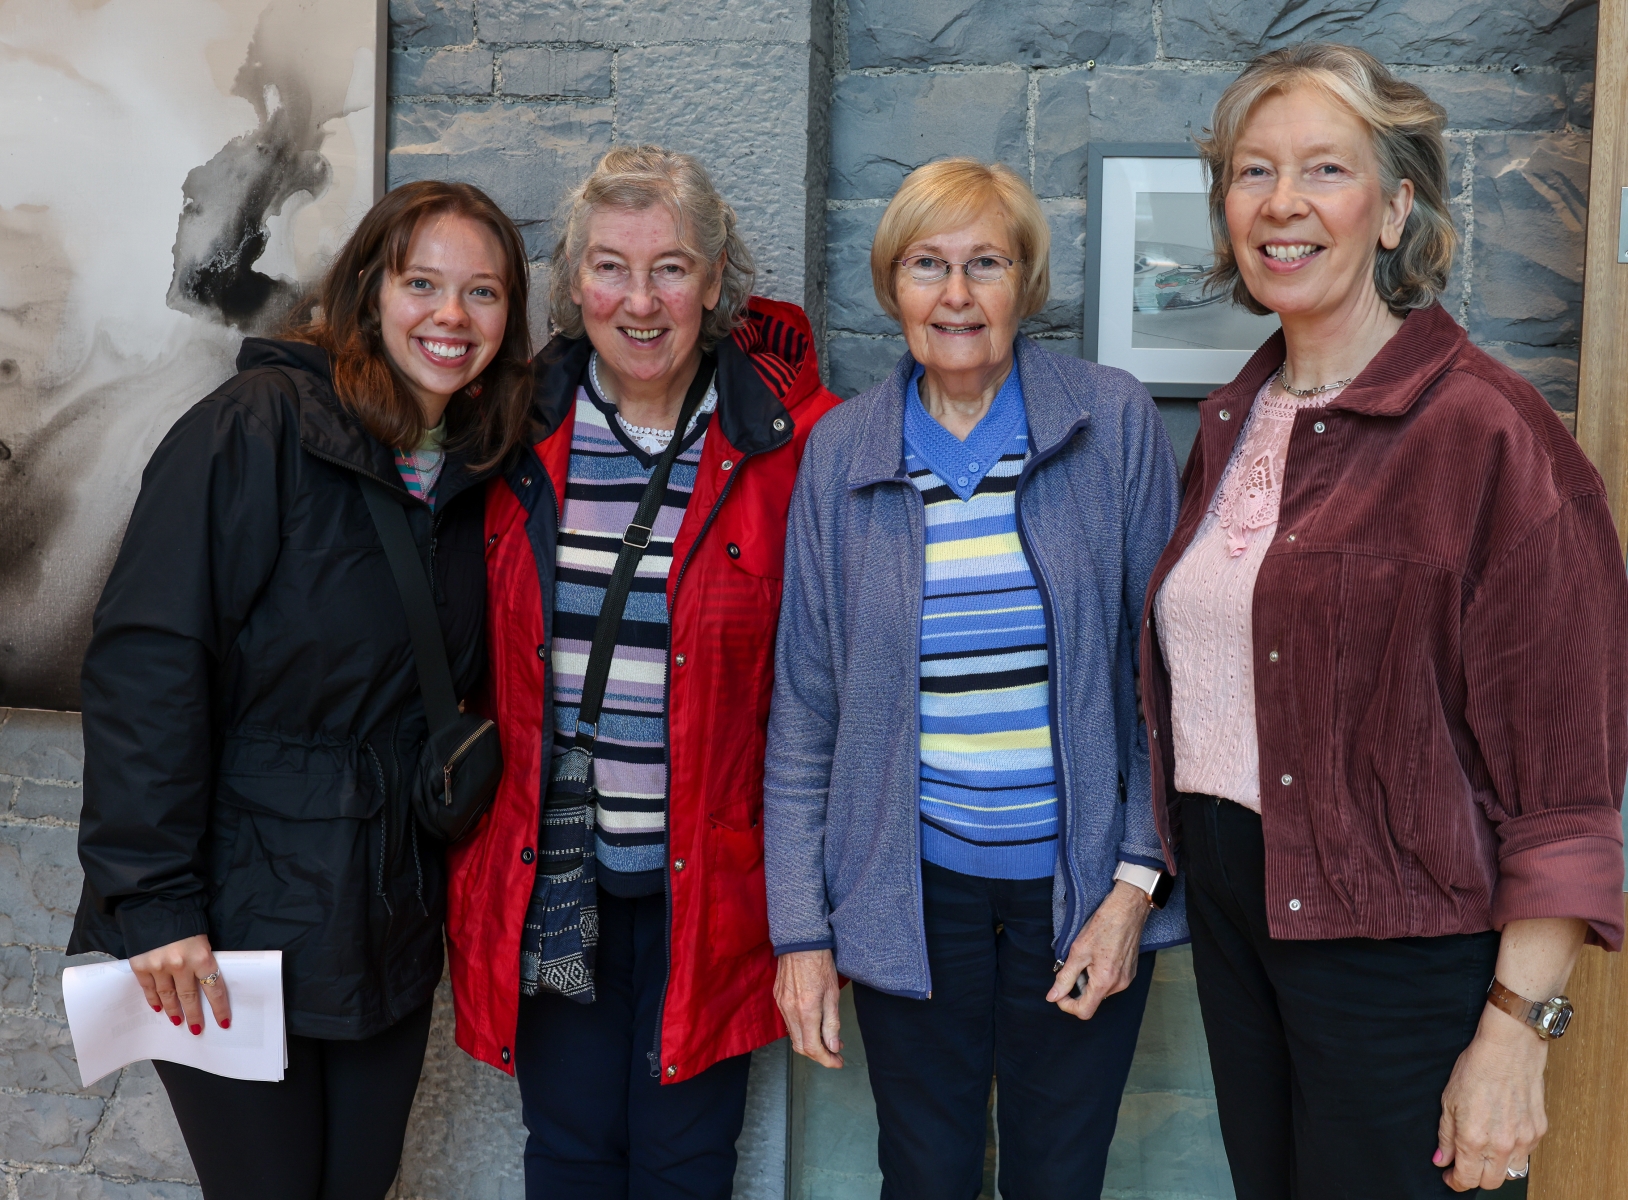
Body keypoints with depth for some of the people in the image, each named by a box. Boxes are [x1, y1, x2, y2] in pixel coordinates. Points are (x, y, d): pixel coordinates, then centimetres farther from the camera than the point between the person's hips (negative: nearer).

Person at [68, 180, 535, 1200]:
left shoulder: (479, 467, 5)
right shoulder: (258, 428, -15)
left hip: (393, 925, 6)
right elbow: (147, 661, -19)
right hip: (237, 924, -5)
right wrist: (153, 901, -21)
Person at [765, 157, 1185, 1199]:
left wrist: (1138, 880, -8)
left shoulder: (1114, 422, -4)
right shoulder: (842, 451, 0)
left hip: (1081, 883, 0)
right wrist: (801, 928, 1)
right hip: (910, 890, 1)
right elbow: (804, 705, 3)